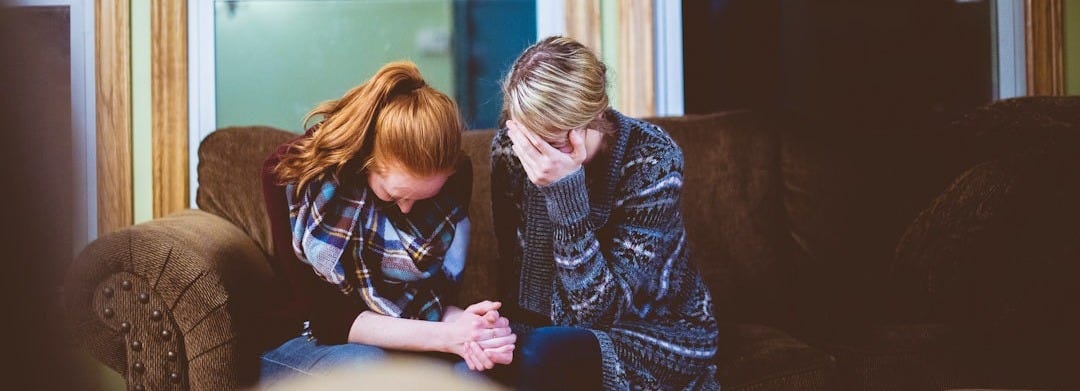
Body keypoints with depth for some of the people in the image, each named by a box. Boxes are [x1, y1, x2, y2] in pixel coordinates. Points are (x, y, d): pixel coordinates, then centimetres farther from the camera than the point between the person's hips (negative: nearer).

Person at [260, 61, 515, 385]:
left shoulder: (456, 174, -12)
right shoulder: (290, 173, -20)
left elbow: (437, 295, -8)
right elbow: (326, 316, -21)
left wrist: (461, 326, -32)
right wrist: (445, 337, -33)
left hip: (413, 343, 1)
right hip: (309, 342, 0)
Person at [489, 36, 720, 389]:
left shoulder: (652, 159, -21)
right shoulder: (509, 148, -9)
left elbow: (599, 310, -24)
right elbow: (512, 270, 1)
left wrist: (564, 190, -32)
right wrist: (507, 332, -18)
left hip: (657, 340, -4)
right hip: (556, 330, 4)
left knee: (540, 354, -31)